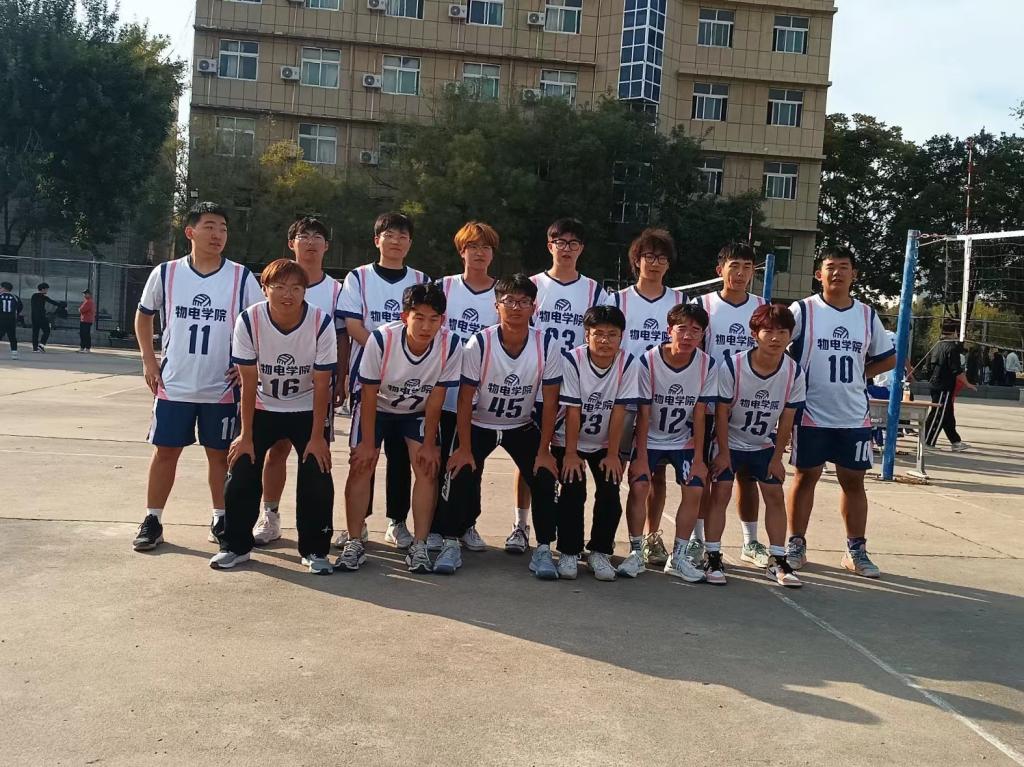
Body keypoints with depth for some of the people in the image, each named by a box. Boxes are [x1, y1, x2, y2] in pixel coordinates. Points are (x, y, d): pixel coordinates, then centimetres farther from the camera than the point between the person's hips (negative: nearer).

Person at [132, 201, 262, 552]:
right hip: (173, 385, 1)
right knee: (165, 451, 6)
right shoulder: (165, 273, -1)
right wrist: (149, 361, 5)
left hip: (222, 387, 0)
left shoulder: (241, 277, -4)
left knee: (220, 454, 9)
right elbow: (144, 315, 14)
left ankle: (221, 519, 22)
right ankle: (152, 521, 17)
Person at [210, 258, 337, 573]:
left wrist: (317, 437, -16)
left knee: (317, 476, -8)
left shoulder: (322, 322, -23)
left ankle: (315, 550, 10)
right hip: (262, 407, 1)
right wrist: (246, 435, -12)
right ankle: (235, 545, 16)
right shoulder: (249, 320, -21)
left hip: (308, 409, -1)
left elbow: (322, 384, -17)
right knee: (242, 471, -3)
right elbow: (249, 381, -15)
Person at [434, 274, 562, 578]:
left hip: (522, 426, 1)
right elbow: (466, 398, -16)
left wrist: (544, 451, -13)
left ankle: (543, 549, 2)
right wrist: (464, 448, -17)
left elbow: (549, 402, -12)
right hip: (479, 424, -1)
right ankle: (451, 543, 2)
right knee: (461, 474, -17)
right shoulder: (479, 343, -22)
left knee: (545, 477, -13)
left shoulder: (547, 347, -18)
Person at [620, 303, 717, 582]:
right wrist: (640, 457, -17)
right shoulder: (648, 361, -22)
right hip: (650, 438, -2)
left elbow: (699, 415, -10)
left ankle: (678, 557, 4)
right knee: (638, 486, -16)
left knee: (695, 490, -10)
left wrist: (698, 459, -10)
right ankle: (636, 553, -1)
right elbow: (643, 413, -17)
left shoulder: (707, 365, -15)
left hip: (684, 440, 2)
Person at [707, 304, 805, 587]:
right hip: (729, 442, -3)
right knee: (721, 492, -9)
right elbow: (721, 412, -17)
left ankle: (777, 561, 10)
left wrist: (777, 457, -3)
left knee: (775, 495, 1)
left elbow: (786, 418, -7)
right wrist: (723, 453, -13)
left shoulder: (794, 372, -16)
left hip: (764, 445, 3)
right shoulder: (732, 365, -25)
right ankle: (712, 558, -1)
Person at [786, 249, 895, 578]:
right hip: (811, 414, -3)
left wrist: (857, 374, 5)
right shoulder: (802, 311, -4)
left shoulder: (867, 315, 7)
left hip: (855, 416, 3)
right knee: (805, 477, 5)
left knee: (853, 480, 9)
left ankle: (856, 550, 19)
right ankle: (796, 545, 17)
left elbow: (888, 358, 18)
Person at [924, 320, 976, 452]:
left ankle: (956, 442, 20)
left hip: (934, 384, 9)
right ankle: (927, 442, -2)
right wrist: (967, 384, -10)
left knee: (948, 416, 14)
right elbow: (957, 370, -19)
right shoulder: (952, 347, -15)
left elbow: (929, 365, 17)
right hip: (944, 388, -9)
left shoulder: (937, 346, 10)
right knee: (938, 415, -4)